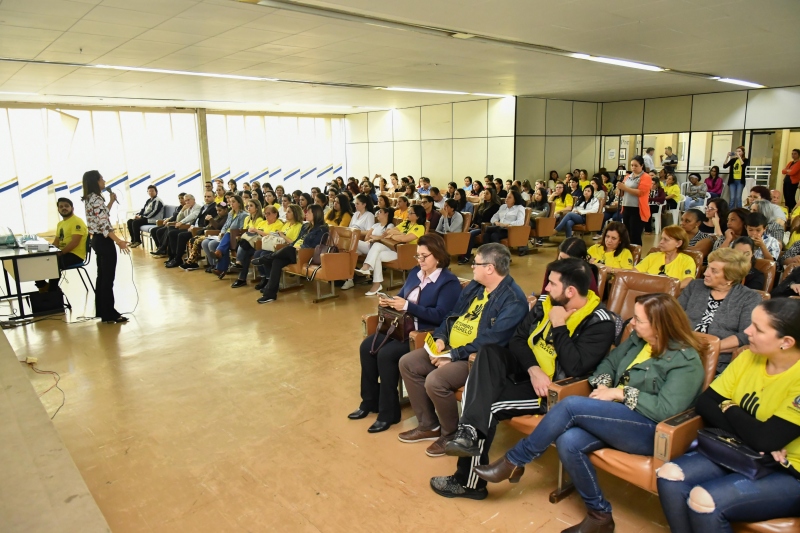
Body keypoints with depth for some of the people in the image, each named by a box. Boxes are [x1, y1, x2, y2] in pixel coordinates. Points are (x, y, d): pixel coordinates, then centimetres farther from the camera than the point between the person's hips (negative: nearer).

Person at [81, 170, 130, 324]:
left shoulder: (89, 199, 13)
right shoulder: (96, 199, -18)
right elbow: (103, 225, -24)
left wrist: (111, 201, 16)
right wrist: (118, 241, -26)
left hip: (97, 240, 10)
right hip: (104, 241, -10)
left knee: (102, 276, 16)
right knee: (108, 278, -5)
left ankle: (102, 311, 23)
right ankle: (109, 314, 0)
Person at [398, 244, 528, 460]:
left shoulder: (513, 301, -20)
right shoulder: (475, 286, 10)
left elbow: (491, 341, -26)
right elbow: (453, 314, 18)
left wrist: (454, 356, -23)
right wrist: (441, 338, -1)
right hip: (452, 349, 10)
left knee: (435, 380, -29)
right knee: (407, 363, 3)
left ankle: (452, 434, 0)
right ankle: (428, 425, 14)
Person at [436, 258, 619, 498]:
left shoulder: (600, 323, -15)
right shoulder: (546, 302, 4)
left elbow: (577, 367, -26)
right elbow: (517, 339, 2)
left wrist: (559, 326, -19)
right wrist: (533, 369, -16)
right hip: (527, 371, 7)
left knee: (490, 405, -23)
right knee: (489, 351, -22)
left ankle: (470, 481, -9)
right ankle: (470, 431, -35)